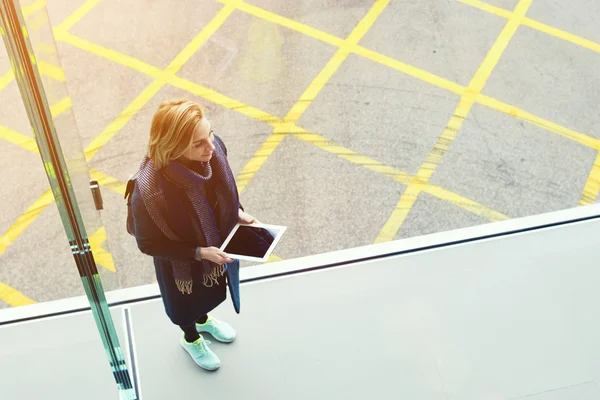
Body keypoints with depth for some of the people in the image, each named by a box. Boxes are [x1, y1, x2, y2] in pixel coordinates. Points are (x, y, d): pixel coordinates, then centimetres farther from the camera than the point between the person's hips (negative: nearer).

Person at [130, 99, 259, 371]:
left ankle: (204, 320, 70)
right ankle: (191, 339, 63)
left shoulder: (213, 147, -28)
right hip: (180, 262, -5)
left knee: (211, 289, 35)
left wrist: (238, 212, -14)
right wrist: (199, 253, -29)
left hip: (215, 243, 5)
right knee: (186, 301, 29)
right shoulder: (150, 191, -43)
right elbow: (149, 244, -25)